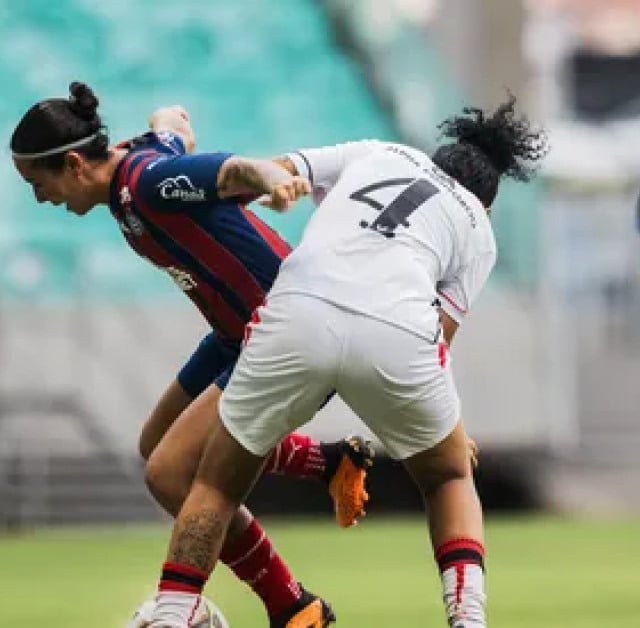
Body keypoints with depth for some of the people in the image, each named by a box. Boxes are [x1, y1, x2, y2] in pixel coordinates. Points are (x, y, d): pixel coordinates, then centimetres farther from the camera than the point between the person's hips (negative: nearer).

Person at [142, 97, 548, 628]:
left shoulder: (373, 153, 32)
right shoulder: (478, 229, 29)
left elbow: (267, 174, 22)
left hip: (297, 313, 0)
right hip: (399, 333, 0)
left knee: (218, 485, 21)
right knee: (450, 479, 29)